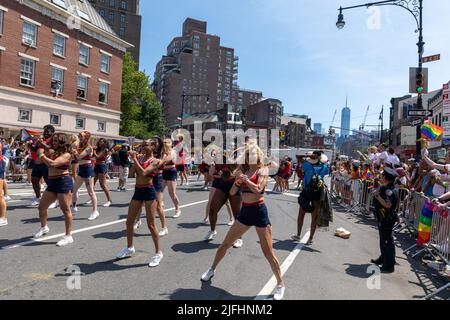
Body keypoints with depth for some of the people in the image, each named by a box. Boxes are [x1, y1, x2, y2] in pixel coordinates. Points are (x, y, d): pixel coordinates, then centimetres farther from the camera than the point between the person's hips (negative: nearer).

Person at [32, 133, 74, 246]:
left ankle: (68, 236, 2)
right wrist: (40, 152, 11)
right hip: (52, 182, 9)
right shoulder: (54, 153, 15)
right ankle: (44, 227, 43)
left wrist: (41, 154, -11)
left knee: (65, 209, -5)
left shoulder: (66, 154, -12)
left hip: (63, 182, -9)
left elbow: (52, 163, -23)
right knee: (42, 207, 18)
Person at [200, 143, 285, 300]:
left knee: (268, 252, 1)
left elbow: (258, 189, -21)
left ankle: (280, 284, 21)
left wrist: (245, 179, -17)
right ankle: (212, 269, 36)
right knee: (225, 243, 14)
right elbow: (232, 193, 4)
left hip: (259, 211, -5)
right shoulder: (242, 170, 7)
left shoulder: (263, 170, -6)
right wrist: (237, 181, -13)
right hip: (245, 211, 5)